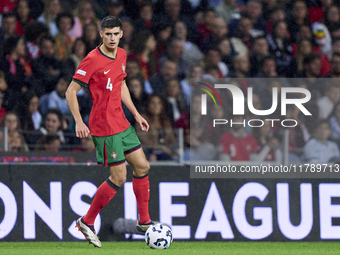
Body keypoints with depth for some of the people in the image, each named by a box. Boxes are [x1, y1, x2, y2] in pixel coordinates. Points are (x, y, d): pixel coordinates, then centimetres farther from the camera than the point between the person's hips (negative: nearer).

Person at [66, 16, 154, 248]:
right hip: (104, 128, -8)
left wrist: (136, 114, 18)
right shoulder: (93, 60, -17)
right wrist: (79, 122, -22)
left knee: (142, 167, 10)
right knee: (119, 177, -7)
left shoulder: (121, 55, 8)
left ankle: (144, 222, 21)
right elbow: (71, 91, -14)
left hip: (122, 123, 8)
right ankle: (87, 222, 6)